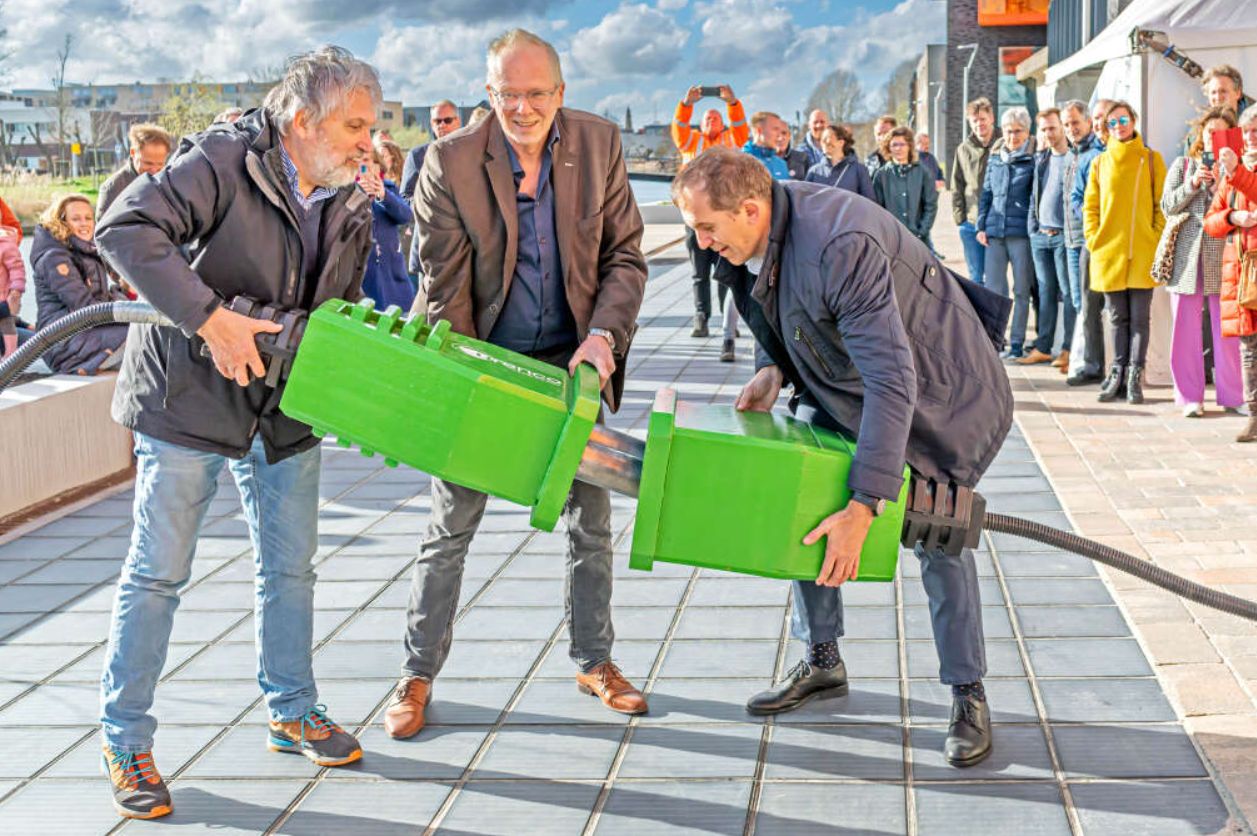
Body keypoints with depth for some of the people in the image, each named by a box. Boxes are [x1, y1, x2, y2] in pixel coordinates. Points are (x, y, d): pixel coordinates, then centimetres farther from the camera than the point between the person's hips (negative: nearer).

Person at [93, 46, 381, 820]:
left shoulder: (352, 210, 2)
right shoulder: (223, 162, -19)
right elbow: (127, 230, -29)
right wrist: (209, 318, -36)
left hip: (286, 408, 7)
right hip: (190, 396, -6)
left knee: (290, 566, 15)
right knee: (158, 572, 0)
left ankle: (293, 714, 32)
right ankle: (126, 741, 12)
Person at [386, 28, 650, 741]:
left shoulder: (599, 145, -7)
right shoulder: (450, 162, -15)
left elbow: (625, 255, -2)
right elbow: (445, 287, -13)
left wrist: (604, 335, -17)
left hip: (572, 359, 3)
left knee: (592, 520, 11)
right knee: (452, 527, 5)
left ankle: (594, 661, 29)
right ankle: (419, 675, 18)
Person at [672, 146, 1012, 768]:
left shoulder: (840, 244, -39)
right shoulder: (754, 237, -12)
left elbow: (892, 381, -42)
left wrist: (863, 507, -45)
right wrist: (773, 368, -13)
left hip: (937, 388, -8)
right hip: (840, 384, 8)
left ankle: (968, 695, 5)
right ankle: (822, 661, 21)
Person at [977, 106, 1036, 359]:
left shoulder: (1033, 160, -1)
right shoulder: (995, 159, 14)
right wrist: (981, 226, 10)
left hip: (1021, 232, -4)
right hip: (995, 231, 4)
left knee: (1021, 290, 3)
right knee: (993, 289, 4)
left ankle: (1017, 342, 9)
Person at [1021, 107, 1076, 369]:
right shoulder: (1040, 159, 16)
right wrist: (1032, 226, 14)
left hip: (1064, 235, -6)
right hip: (1040, 235, 6)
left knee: (1068, 292, -4)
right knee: (1045, 291, 10)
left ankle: (1069, 349, -2)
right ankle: (1042, 347, 13)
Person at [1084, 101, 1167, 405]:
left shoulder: (1151, 159, 4)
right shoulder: (1100, 163, 9)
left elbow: (1162, 203, 2)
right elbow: (1090, 206, 10)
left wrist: (1158, 239, -6)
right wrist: (1093, 239, -1)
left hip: (1142, 253, -2)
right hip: (1108, 252, 2)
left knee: (1139, 317, 0)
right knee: (1118, 317, 8)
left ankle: (1135, 376, 3)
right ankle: (1118, 373, 13)